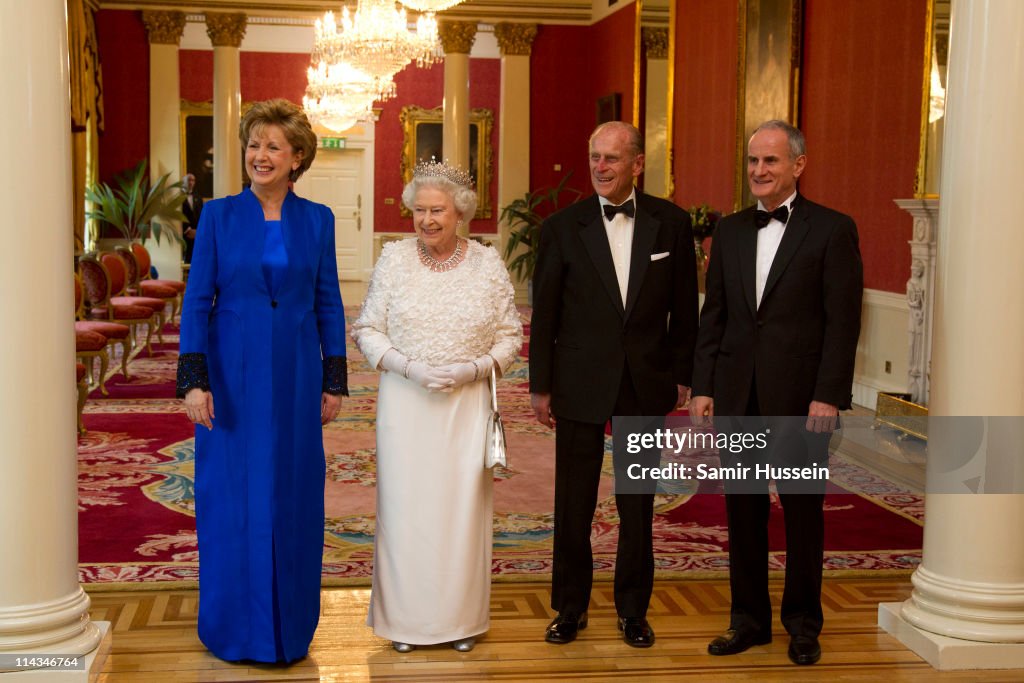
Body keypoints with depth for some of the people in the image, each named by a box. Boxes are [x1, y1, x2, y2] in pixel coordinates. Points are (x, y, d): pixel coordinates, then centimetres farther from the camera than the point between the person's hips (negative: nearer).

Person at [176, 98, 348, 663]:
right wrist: (193, 379, -12)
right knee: (232, 498, 4)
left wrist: (334, 381, 3)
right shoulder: (218, 216, -1)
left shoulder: (316, 220, 4)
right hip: (233, 377, -1)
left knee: (293, 497, 8)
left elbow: (328, 305, 7)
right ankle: (235, 628, 19)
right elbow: (196, 302, -3)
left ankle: (290, 624, 23)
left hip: (295, 377, 2)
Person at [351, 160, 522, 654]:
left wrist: (473, 369, -13)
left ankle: (461, 618, 20)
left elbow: (510, 337, 4)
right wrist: (410, 368, -14)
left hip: (468, 404, 0)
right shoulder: (394, 259, -1)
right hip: (406, 403, 0)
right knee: (405, 506, 4)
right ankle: (405, 617, 19)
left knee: (463, 507, 4)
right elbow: (367, 331, 0)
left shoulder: (487, 263, 0)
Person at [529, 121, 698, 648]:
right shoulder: (562, 227, -3)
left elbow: (684, 309, 5)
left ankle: (633, 609, 26)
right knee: (573, 506, 8)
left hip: (646, 386, 1)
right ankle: (570, 608, 24)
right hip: (579, 386, -1)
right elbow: (544, 314, 0)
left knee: (637, 506, 11)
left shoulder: (671, 223, -1)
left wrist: (681, 376, 5)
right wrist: (540, 387, 0)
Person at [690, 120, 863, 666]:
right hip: (738, 395, 4)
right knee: (744, 508, 10)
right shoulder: (729, 231, 10)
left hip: (801, 397, -4)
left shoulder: (832, 230, -4)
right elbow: (713, 315, 10)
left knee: (803, 509, 7)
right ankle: (749, 618, 23)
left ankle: (803, 622, 22)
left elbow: (843, 321, -8)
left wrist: (828, 396, -14)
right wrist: (703, 387, 4)